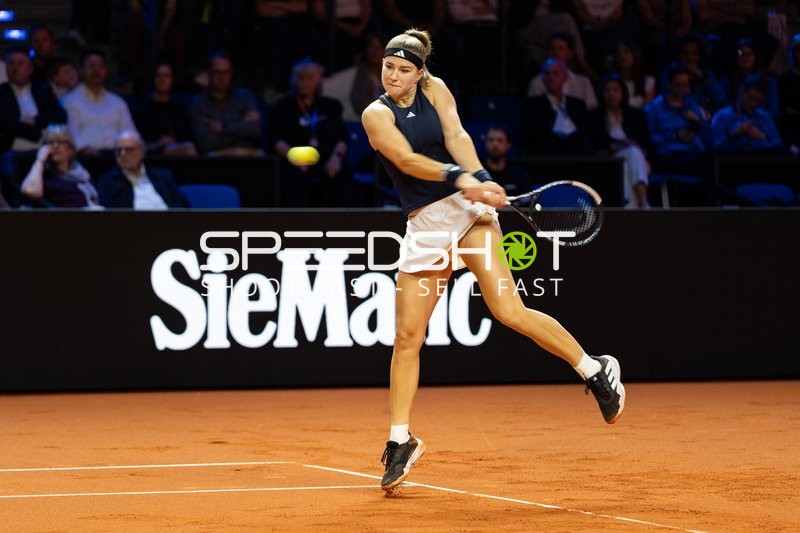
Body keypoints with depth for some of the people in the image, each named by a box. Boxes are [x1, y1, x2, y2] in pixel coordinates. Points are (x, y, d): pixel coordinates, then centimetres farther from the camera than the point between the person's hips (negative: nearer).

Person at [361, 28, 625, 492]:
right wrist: (460, 177, -32)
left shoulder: (435, 90, 4)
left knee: (509, 310, -17)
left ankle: (596, 371, -5)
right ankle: (401, 441, 14)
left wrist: (479, 180, -30)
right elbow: (407, 160, -16)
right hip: (424, 225, 1)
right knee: (407, 336, 2)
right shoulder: (377, 114, 0)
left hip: (468, 210, -1)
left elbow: (456, 137, -11)